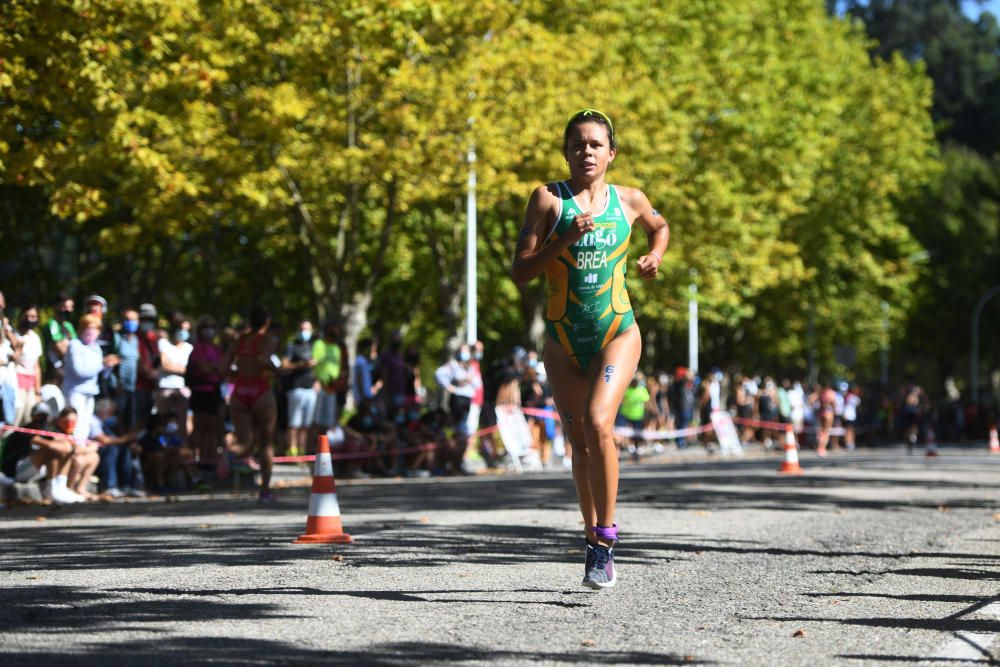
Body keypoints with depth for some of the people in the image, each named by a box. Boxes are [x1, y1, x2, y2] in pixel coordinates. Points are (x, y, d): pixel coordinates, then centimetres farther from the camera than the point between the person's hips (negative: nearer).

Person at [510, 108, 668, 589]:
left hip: (617, 333, -1)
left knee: (597, 423, -23)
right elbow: (520, 272, -7)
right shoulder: (548, 199, -3)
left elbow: (659, 226, 26)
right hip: (563, 340, 1)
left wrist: (655, 254, 6)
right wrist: (564, 241, -19)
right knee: (579, 442, 9)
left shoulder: (628, 201, 3)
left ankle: (606, 536, -14)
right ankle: (594, 540, 25)